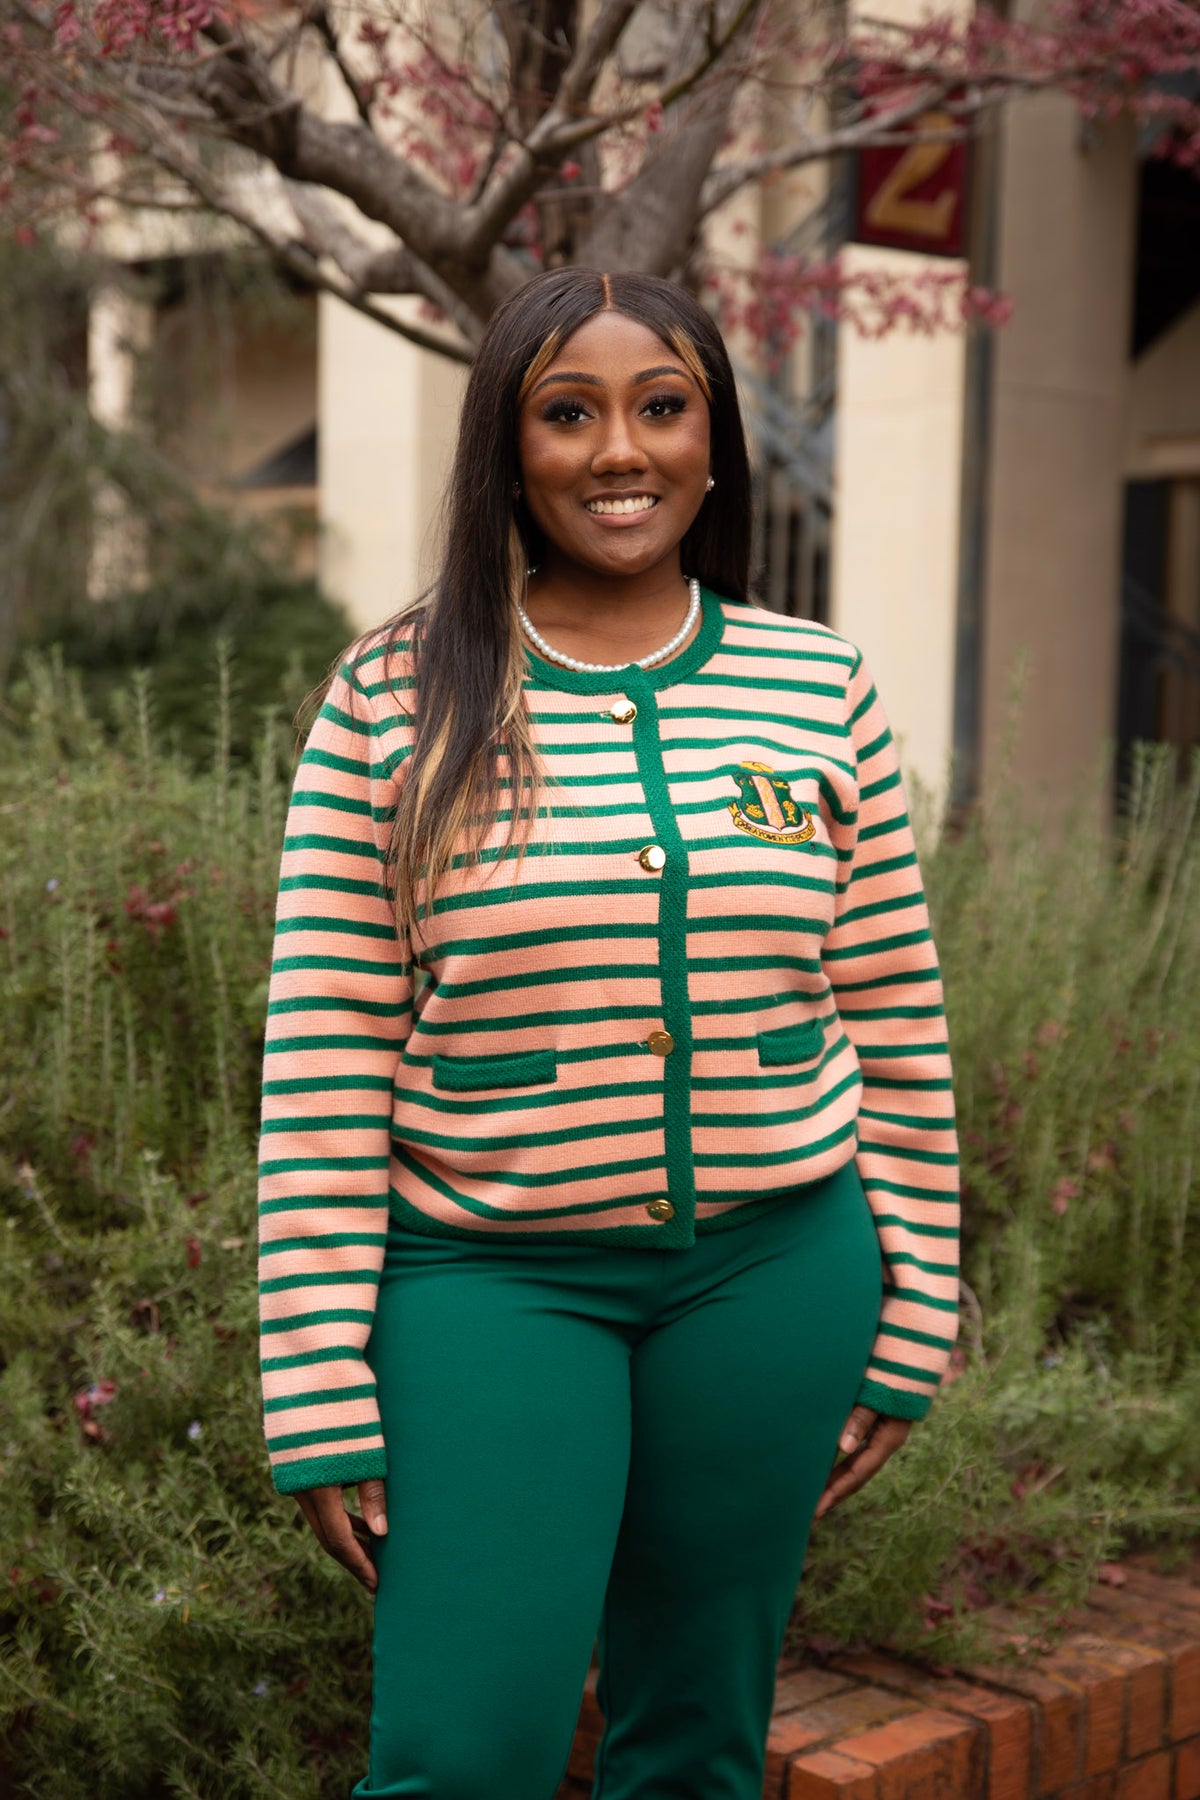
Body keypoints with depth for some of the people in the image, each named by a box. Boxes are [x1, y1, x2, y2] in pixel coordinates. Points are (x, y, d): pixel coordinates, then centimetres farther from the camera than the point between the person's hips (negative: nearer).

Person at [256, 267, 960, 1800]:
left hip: (771, 1270, 3)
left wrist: (906, 1324, 7)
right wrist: (323, 1396, -8)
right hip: (487, 1275, -2)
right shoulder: (391, 700, -5)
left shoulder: (823, 691, 3)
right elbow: (324, 1058, -6)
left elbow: (896, 1028, 7)